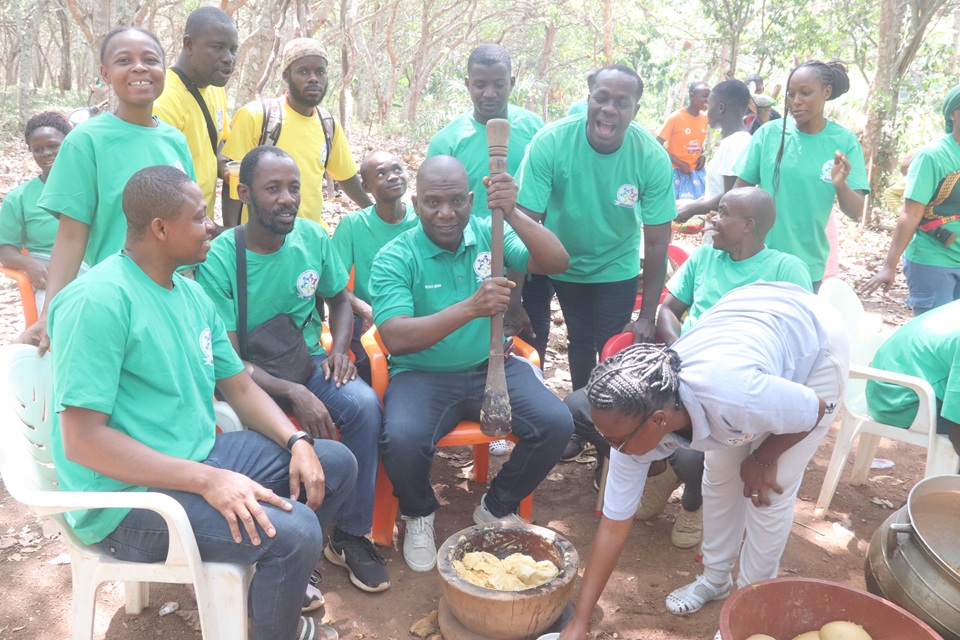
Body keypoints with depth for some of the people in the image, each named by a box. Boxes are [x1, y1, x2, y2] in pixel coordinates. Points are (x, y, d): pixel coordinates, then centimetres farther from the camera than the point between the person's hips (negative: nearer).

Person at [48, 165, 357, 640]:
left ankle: (281, 574, 27)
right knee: (293, 530, -25)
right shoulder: (98, 299, -20)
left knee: (336, 462, 7)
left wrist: (296, 442, -5)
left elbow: (240, 388, 12)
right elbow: (81, 441, -24)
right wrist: (207, 481, -27)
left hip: (199, 456, 9)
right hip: (126, 494, -9)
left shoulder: (192, 294, 8)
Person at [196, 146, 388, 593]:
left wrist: (339, 350, -6)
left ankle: (350, 536, -8)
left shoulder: (313, 237, -2)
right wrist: (293, 393, -30)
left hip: (308, 361, 4)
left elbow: (339, 301, 15)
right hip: (249, 375, -3)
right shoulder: (218, 259, -15)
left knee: (364, 404, -25)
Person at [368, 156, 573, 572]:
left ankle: (497, 508, 11)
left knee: (556, 424, -18)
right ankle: (418, 514, 6)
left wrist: (513, 215, -29)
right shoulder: (395, 259, -8)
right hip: (422, 377, -3)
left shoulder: (489, 234, 0)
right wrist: (471, 307, -34)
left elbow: (557, 263, -12)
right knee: (402, 440, -32)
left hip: (492, 368, 3)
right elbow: (395, 338, -22)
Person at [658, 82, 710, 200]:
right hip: (676, 172, -5)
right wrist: (679, 164, -16)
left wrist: (703, 155, -2)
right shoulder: (675, 118, -13)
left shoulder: (704, 118, 3)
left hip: (697, 172, 5)